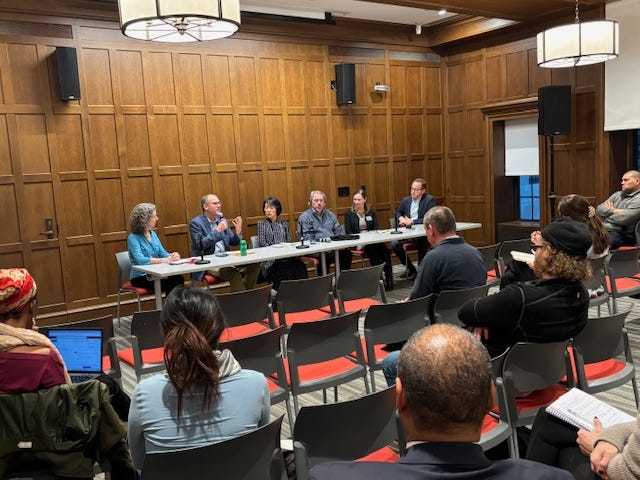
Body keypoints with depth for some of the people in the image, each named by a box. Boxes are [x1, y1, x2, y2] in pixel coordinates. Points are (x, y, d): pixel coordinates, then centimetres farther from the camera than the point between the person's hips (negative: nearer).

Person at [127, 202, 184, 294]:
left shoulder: (153, 234, 12)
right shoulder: (133, 238, -10)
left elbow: (162, 252, 11)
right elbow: (141, 260, -24)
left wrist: (172, 256, -13)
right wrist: (165, 260, -25)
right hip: (140, 277, -6)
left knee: (179, 278, -24)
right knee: (170, 283, -30)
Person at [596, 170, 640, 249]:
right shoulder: (618, 194, 18)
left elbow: (623, 219, -17)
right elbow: (599, 209, 11)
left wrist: (609, 210, 3)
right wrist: (614, 211, -7)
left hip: (621, 234, -7)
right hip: (603, 229, 7)